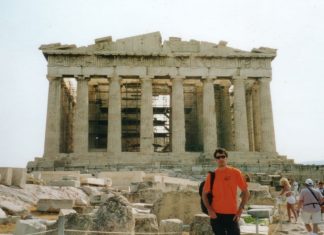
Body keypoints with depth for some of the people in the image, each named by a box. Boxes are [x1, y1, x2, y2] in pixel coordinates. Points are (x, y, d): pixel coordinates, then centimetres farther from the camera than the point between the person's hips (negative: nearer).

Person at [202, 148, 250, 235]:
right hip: (216, 215, 1)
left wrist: (240, 209, -5)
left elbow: (246, 192, 2)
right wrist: (209, 210, -4)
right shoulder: (212, 175, 2)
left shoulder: (235, 172, -2)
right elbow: (204, 194, 8)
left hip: (232, 214, -1)